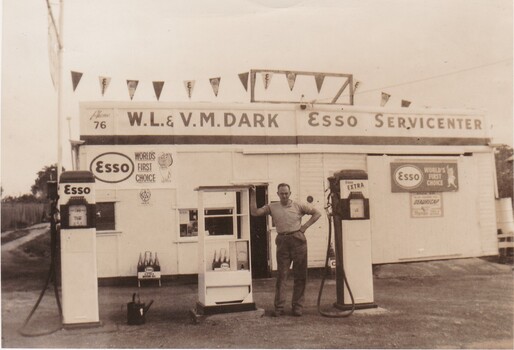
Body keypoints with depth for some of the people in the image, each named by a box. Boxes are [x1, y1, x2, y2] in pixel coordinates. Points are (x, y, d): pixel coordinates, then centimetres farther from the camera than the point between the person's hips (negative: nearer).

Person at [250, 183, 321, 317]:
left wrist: (305, 226, 0)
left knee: (300, 275, 3)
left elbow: (317, 213, 9)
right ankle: (279, 307, 5)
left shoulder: (299, 206, 6)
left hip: (298, 240, 0)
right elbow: (254, 212, 2)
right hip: (282, 241, 1)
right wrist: (253, 195, -2)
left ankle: (297, 306, 12)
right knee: (281, 275, 1)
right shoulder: (272, 207, 9)